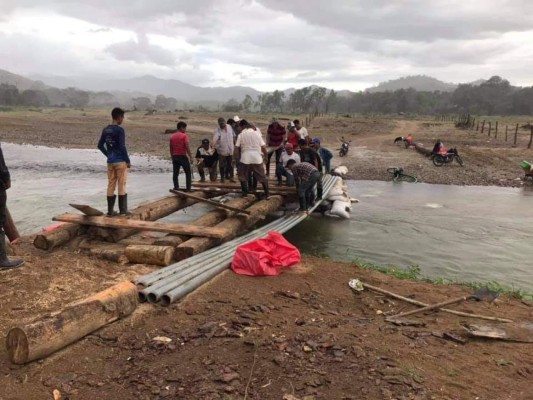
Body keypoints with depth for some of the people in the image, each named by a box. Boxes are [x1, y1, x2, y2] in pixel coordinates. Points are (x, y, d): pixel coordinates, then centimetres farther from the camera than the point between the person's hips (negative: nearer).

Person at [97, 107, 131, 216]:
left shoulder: (105, 130, 8)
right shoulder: (120, 130, -13)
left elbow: (100, 145, 12)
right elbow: (122, 147, -17)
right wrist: (128, 161, -9)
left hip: (110, 162, 6)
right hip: (120, 161, -6)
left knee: (111, 185, 8)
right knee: (121, 186, 0)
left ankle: (110, 210, 11)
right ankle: (123, 210, 4)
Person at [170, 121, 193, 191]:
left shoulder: (172, 137, 10)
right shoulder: (184, 136, -9)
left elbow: (171, 148, 12)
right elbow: (187, 147, -16)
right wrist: (191, 157, -12)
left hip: (175, 156, 5)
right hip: (183, 156, -5)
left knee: (175, 173, 8)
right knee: (188, 173, 5)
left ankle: (176, 188, 9)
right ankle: (188, 188, 1)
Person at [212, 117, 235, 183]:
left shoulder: (229, 127, 1)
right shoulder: (217, 130, -14)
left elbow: (233, 136, 13)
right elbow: (215, 138, -30)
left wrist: (234, 144, 15)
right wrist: (213, 146, -46)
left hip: (230, 150, 3)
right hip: (222, 150, -3)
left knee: (230, 164, 10)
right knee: (222, 164, 6)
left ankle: (231, 177, 20)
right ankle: (222, 177, 19)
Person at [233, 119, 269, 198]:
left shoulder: (241, 135, 0)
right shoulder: (257, 132, 3)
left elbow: (236, 148, -2)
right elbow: (263, 146, 1)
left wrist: (235, 158, 7)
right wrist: (266, 156, 12)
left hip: (245, 158, -1)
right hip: (257, 158, 1)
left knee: (243, 177, 15)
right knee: (262, 177, 9)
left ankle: (245, 193, 15)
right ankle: (266, 194, 9)